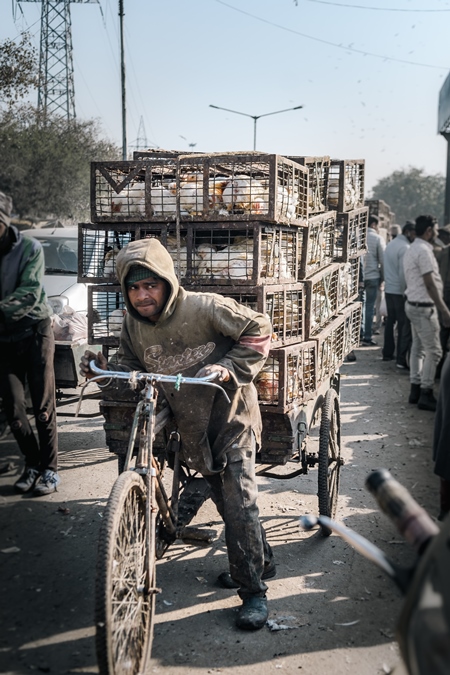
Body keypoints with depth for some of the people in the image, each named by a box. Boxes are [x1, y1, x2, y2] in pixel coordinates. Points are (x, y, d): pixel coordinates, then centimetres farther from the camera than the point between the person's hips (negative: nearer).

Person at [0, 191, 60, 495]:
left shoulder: (29, 248, -11)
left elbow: (30, 292, -22)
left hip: (35, 330, -3)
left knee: (43, 405, -2)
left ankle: (50, 468, 9)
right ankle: (32, 463, 20)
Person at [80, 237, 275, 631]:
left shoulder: (205, 308, -21)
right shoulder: (133, 324, -4)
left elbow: (258, 330, -15)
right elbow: (131, 366, 8)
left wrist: (229, 368, -24)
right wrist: (105, 369, -12)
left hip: (231, 417, -6)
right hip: (193, 425, 6)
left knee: (240, 502, -8)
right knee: (225, 499, 18)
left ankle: (253, 592, 6)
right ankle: (260, 561, 40)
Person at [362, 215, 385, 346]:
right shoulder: (378, 238, -4)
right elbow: (383, 260, -5)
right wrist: (382, 278, 4)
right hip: (372, 276, -3)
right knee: (369, 307, 2)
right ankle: (367, 337, 4)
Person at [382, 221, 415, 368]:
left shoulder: (390, 244, 13)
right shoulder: (405, 247, -15)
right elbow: (404, 272, -19)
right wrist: (406, 291, -16)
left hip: (389, 289, 9)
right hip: (400, 290, -9)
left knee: (390, 320, 16)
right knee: (404, 323, -6)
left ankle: (387, 353, 22)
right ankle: (402, 358, -7)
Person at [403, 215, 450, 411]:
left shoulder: (411, 250, 15)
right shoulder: (424, 251, -17)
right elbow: (430, 284, -21)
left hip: (413, 304, 10)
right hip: (424, 307, -10)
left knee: (418, 348, 14)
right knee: (433, 351, -6)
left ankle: (415, 389, 20)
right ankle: (426, 394, -3)